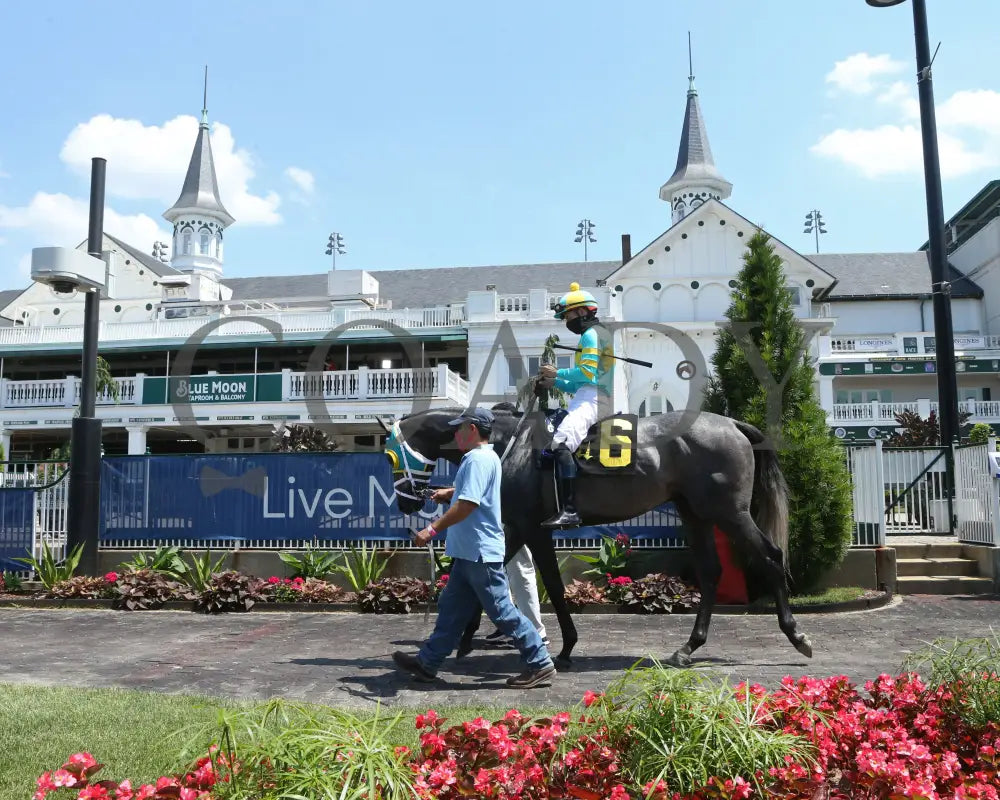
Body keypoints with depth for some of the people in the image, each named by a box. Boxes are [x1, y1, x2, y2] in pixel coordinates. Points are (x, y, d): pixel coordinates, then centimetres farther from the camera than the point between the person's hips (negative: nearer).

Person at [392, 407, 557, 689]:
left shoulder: (478, 459, -18)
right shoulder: (484, 457, 15)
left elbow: (466, 505, -27)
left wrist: (432, 530, -23)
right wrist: (449, 492, 22)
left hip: (481, 552, -11)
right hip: (470, 552, 11)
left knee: (502, 611, -3)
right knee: (451, 608, 14)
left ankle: (540, 663, 7)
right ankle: (427, 662, 22)